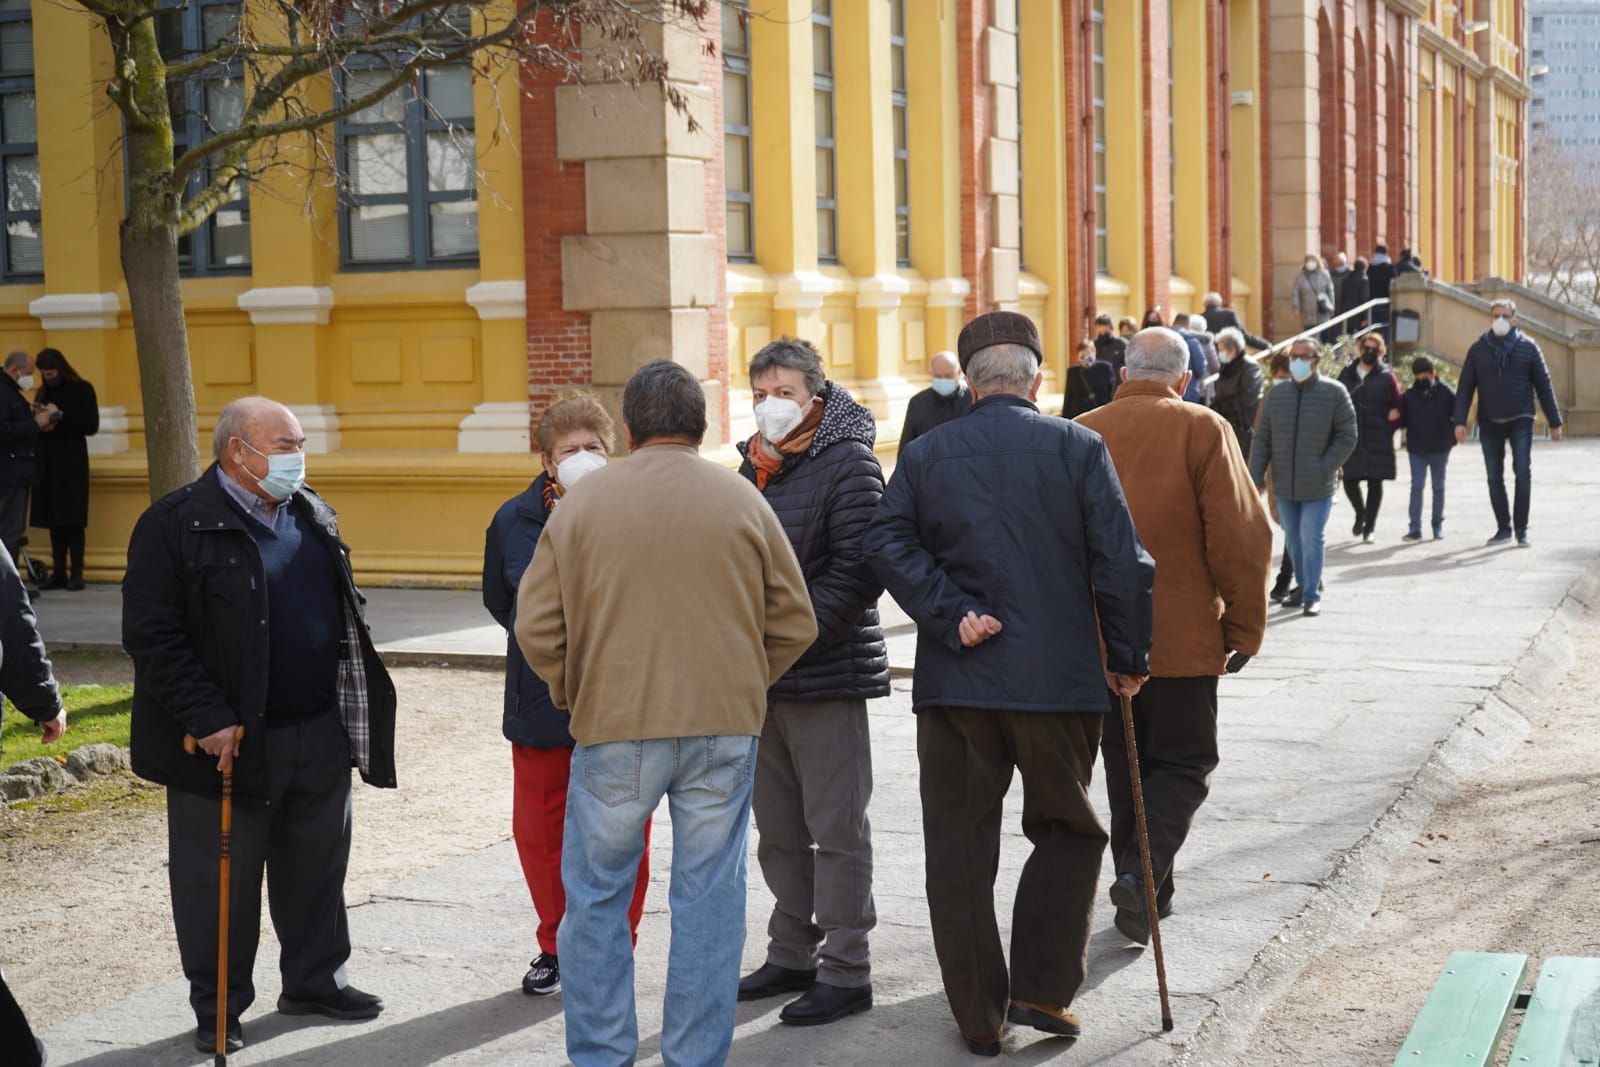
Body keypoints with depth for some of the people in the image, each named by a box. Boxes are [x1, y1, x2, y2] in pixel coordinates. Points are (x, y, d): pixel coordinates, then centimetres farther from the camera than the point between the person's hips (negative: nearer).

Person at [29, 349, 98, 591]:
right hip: (47, 463, 5)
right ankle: (59, 573, 6)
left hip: (72, 464, -5)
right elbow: (37, 424, 19)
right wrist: (40, 424, -3)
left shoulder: (81, 390, -2)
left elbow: (91, 426, -7)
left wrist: (60, 417, -13)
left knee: (72, 520, -7)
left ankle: (76, 573, -5)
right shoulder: (43, 392, 15)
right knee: (53, 521, 3)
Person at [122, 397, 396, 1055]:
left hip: (320, 732, 6)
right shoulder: (175, 525, -10)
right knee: (220, 878, 4)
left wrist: (355, 706, 15)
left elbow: (343, 609, 21)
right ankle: (217, 1009, 18)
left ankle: (316, 981, 32)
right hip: (227, 741, -6)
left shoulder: (312, 515, 12)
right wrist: (209, 719, -19)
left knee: (317, 865, 16)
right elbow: (151, 636, -14)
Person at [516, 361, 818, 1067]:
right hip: (724, 730, 1)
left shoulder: (582, 502, 1)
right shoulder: (742, 501, 3)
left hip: (613, 728, -1)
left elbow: (536, 627, 0)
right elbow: (795, 623, 5)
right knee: (709, 900, 8)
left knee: (596, 897, 12)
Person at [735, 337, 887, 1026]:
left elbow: (856, 571, -17)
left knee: (835, 827, -1)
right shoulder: (754, 468, 15)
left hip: (827, 677, -8)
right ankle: (793, 956, 27)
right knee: (777, 831, 15)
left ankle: (845, 973, 6)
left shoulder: (848, 464, -9)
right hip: (761, 679, 8)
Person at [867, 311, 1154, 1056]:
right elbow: (1121, 562, -4)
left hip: (955, 684, 1)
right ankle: (1041, 990, 9)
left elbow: (888, 543, -8)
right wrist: (1129, 657, 5)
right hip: (1059, 680, -1)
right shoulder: (1079, 448, -1)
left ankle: (980, 1019, 13)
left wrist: (950, 617, -10)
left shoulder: (924, 455, 5)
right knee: (1067, 831, 17)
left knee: (959, 851, 9)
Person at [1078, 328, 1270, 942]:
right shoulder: (1202, 431, -7)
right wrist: (1245, 628, -1)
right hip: (1180, 637, -3)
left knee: (1125, 765, 15)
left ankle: (1143, 899, 19)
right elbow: (1240, 538, -11)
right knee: (1184, 763, 8)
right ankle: (1144, 874, -14)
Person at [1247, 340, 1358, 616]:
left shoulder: (1335, 393, -4)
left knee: (1311, 540, -5)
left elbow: (1347, 437, -4)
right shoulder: (1276, 394, 6)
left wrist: (1324, 469, -12)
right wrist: (1256, 476, -1)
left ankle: (1312, 595, 5)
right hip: (1284, 486, 4)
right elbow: (1262, 439, 7)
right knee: (1293, 540, 12)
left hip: (1317, 488, -4)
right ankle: (1304, 586, 26)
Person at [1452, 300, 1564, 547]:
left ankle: (1521, 529, -3)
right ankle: (1503, 528, 15)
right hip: (1489, 423, 2)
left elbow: (1544, 385, 3)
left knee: (1523, 472, -11)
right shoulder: (1478, 349, 2)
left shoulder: (1527, 346, 0)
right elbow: (1466, 387, 2)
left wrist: (1554, 422, 2)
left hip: (1520, 420, -2)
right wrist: (1460, 421, -8)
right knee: (1494, 477, 5)